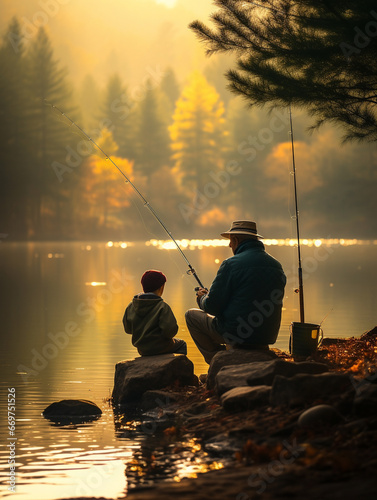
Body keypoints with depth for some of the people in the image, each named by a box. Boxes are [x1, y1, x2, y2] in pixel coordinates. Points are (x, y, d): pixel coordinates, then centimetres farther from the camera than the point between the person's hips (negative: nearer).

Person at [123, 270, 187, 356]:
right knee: (182, 344, 24)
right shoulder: (162, 307, -18)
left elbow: (128, 329, 7)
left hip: (142, 349, 6)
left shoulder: (131, 307, -1)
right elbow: (170, 329, -25)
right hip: (160, 348, -6)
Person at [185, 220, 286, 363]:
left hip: (237, 335, -7)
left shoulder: (231, 264, -15)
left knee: (191, 315, 14)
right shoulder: (277, 266, 5)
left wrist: (202, 298, 13)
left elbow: (212, 307, -12)